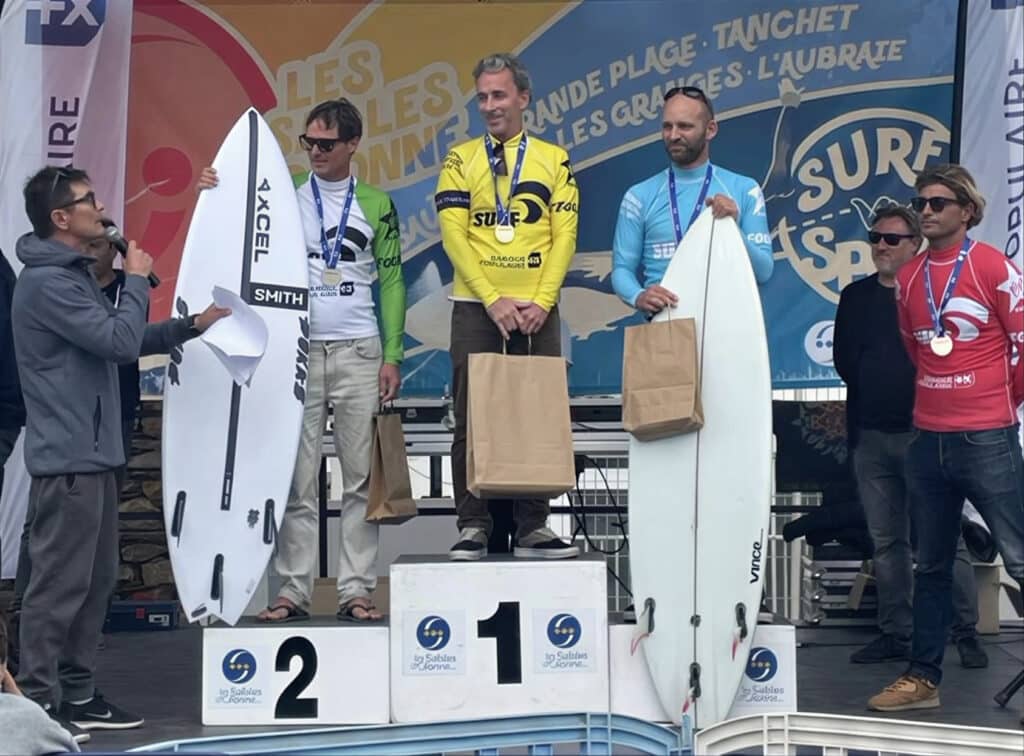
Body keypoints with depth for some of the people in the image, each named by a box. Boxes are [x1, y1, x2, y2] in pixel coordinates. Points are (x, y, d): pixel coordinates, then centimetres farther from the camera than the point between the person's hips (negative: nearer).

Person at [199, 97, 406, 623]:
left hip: (358, 352, 0)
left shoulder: (375, 204, 8)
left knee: (362, 476, 0)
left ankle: (356, 590, 4)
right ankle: (293, 590, 3)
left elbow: (391, 281, 7)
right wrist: (213, 195, -14)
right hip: (297, 350, 0)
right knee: (296, 478, -1)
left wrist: (392, 356, -1)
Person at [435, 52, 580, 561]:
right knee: (472, 419, 1)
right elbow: (453, 235, -3)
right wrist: (493, 301, -13)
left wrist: (542, 301, -10)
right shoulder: (461, 160, 5)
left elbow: (564, 235, 2)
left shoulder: (553, 160, 7)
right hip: (475, 306, -1)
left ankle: (533, 528, 9)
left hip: (537, 307, 1)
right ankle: (473, 527, 7)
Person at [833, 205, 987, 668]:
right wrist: (870, 391, 4)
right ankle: (895, 634, 16)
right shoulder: (855, 297, 13)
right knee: (887, 541, 10)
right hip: (870, 436, 5)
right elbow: (843, 359, 14)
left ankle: (966, 634, 4)